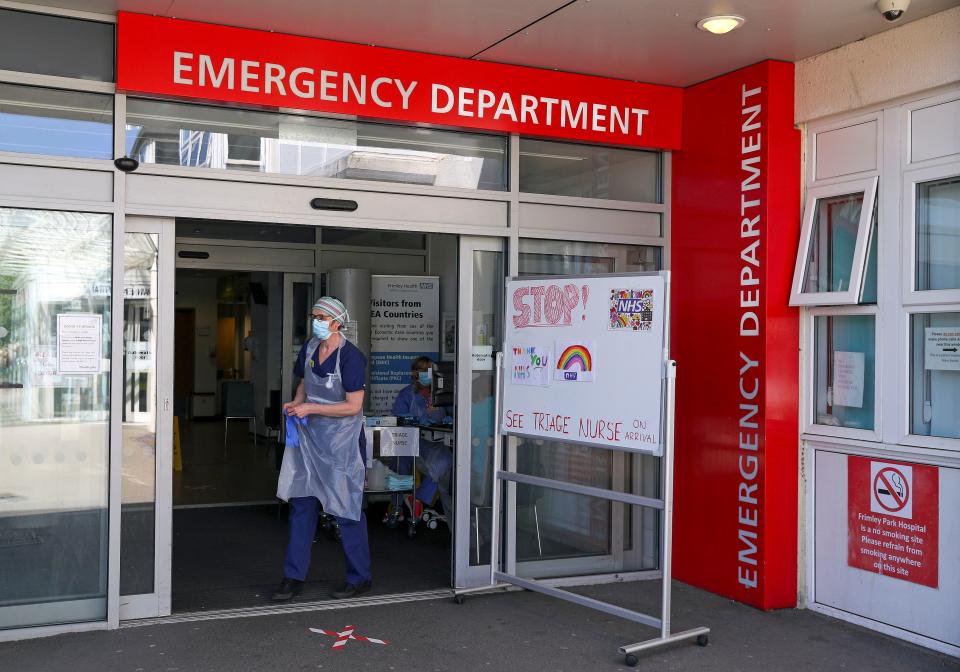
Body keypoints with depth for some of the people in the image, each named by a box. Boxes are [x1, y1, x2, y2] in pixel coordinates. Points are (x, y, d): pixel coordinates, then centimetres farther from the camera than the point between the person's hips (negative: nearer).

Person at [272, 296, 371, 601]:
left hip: (341, 439, -7)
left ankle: (359, 578, 17)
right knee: (300, 502, 8)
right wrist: (296, 402, 0)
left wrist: (310, 408, -19)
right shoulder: (309, 348, 4)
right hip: (309, 435, 7)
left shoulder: (351, 357, -17)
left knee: (346, 508, 2)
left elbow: (353, 406, -19)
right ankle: (294, 577, 17)